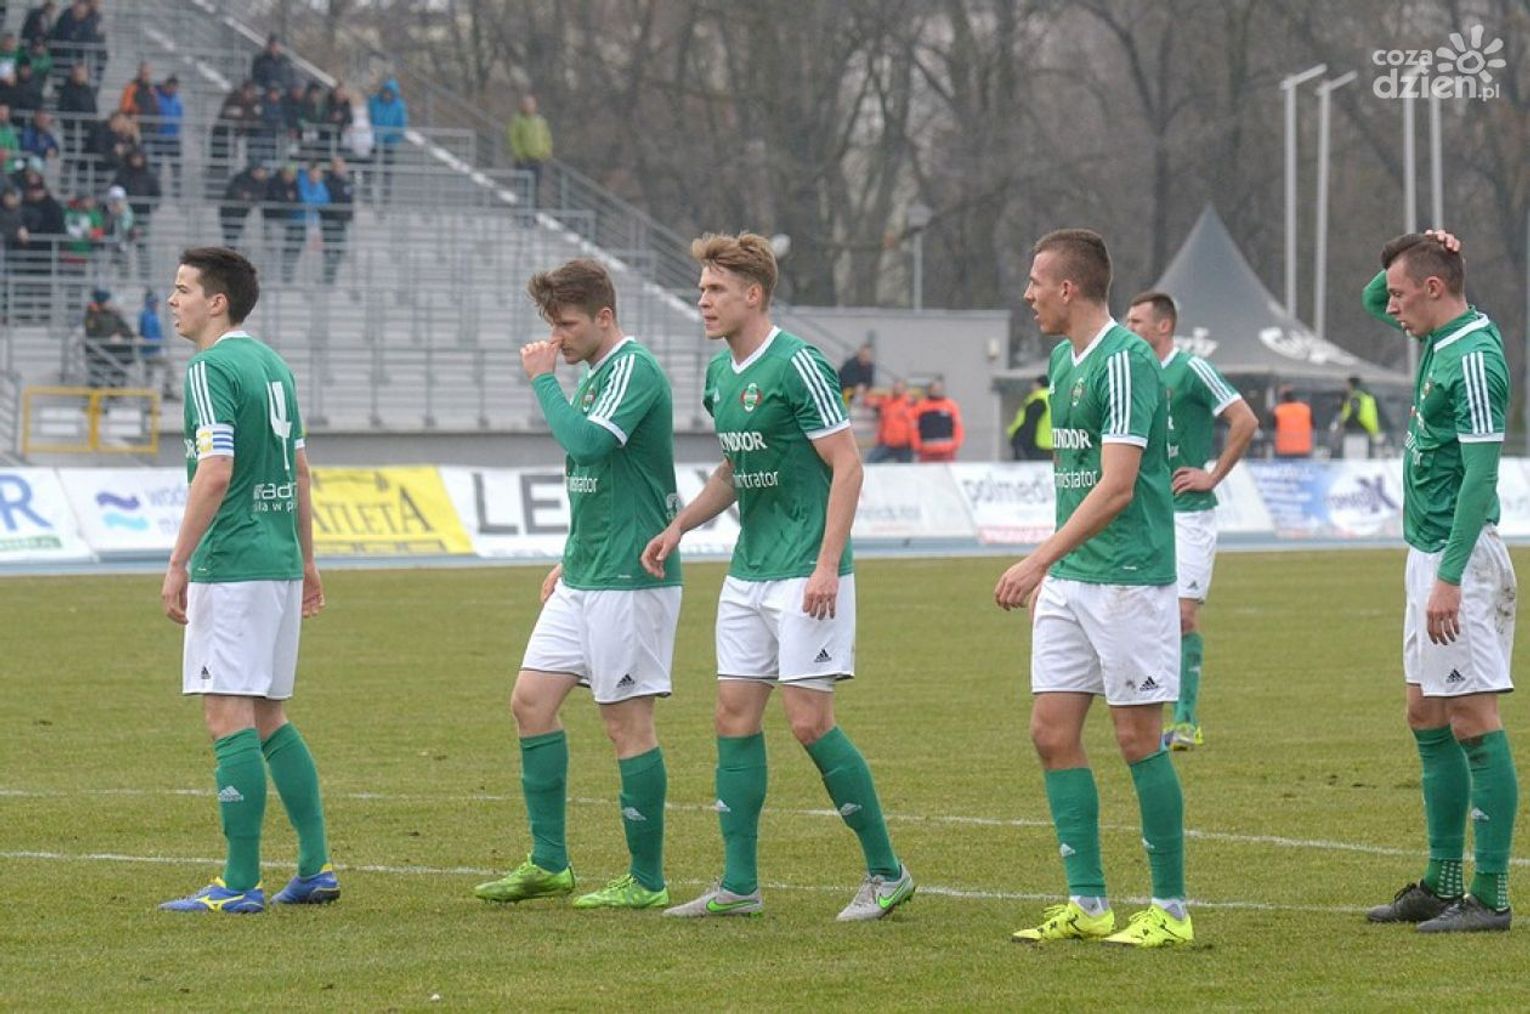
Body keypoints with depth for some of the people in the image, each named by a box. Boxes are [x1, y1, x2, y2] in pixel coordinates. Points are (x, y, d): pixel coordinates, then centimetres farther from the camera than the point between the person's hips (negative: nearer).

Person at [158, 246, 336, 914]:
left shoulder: (211, 369, -12)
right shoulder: (272, 365, 15)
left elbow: (215, 472, -21)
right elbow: (300, 470, 20)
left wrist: (178, 564, -18)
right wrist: (306, 559, 26)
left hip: (231, 565, -9)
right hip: (279, 560, 9)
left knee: (230, 719, -7)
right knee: (269, 719, 15)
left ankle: (240, 884, -8)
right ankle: (316, 868, 13)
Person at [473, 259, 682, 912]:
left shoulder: (634, 370, -14)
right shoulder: (597, 373, 16)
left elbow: (585, 443, -30)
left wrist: (544, 380, -17)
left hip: (629, 581, -10)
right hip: (584, 580, 10)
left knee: (627, 722, -4)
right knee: (531, 700, 8)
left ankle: (647, 880, 4)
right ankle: (548, 863, 13)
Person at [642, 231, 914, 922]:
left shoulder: (797, 366, -14)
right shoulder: (719, 374, 12)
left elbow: (847, 465, -15)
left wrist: (827, 566, -20)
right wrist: (680, 525, 12)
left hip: (805, 573, -9)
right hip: (748, 573, 9)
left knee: (809, 720, -10)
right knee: (735, 716, 5)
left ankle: (886, 873, 1)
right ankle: (739, 886, 10)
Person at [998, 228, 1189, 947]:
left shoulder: (1125, 361, -15)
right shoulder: (1063, 360, 14)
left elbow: (1116, 487, -21)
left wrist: (1038, 560, -25)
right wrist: (1045, 570, 20)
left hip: (1127, 578, -9)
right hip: (1069, 578, 9)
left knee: (1138, 739, -4)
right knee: (1052, 732, 5)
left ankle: (1172, 909, 4)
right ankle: (1087, 904, 11)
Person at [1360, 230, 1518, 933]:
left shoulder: (1474, 358, -18)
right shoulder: (1442, 337, 10)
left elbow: (1480, 474, -23)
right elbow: (1371, 301, 30)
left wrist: (1450, 578, -26)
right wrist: (1412, 255, 9)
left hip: (1460, 558, -10)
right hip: (1427, 552, 10)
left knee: (1474, 723, -8)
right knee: (1427, 719, 13)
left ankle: (1490, 896, -7)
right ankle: (1442, 884, 19)